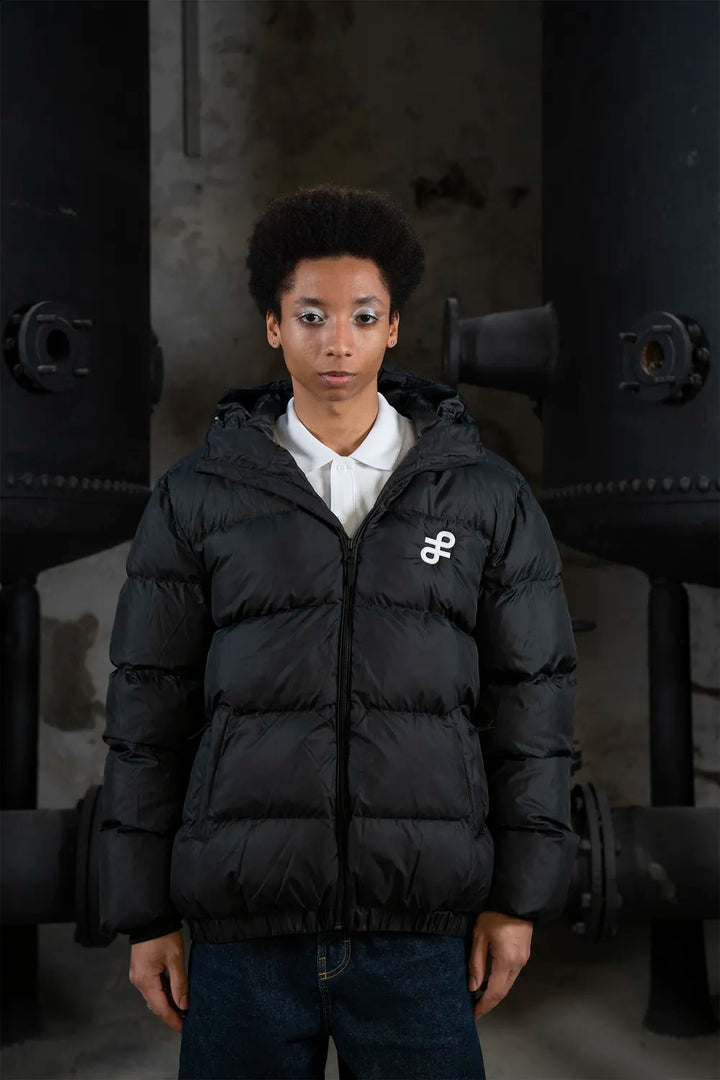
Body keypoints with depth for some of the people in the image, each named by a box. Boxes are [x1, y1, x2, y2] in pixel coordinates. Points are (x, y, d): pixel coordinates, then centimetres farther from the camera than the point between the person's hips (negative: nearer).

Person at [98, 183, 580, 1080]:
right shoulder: (197, 496, 2)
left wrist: (519, 899, 2)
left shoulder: (486, 495, 3)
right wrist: (144, 916, 3)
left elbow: (530, 696, 4)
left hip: (419, 931, 0)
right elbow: (148, 708, 3)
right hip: (244, 926, 0)